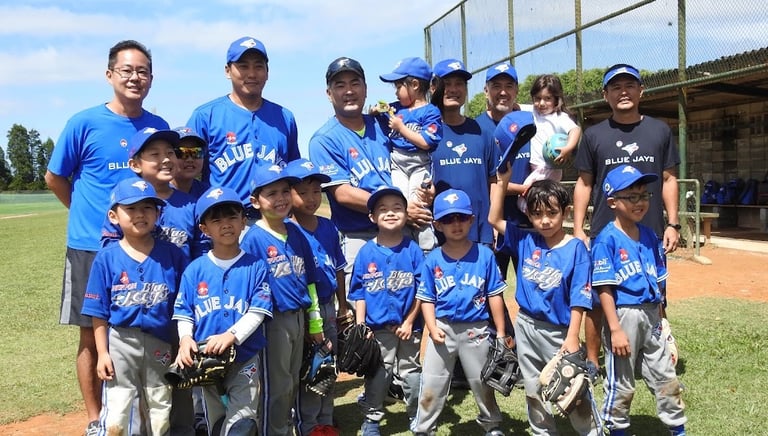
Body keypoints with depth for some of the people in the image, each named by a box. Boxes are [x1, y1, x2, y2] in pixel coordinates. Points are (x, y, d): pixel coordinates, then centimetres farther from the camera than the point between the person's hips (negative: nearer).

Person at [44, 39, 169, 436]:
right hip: (92, 247, -2)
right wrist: (90, 214, 6)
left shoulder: (159, 127, 4)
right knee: (92, 335, 6)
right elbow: (54, 179, 4)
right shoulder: (84, 123, -5)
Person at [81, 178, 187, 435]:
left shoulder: (172, 254, -5)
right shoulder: (106, 258, -5)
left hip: (161, 343, 1)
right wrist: (102, 353, -5)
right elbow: (99, 313, -2)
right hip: (120, 343, -1)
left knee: (161, 412, 17)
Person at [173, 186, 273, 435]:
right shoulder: (195, 269, 0)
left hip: (245, 358, -2)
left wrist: (231, 335, -25)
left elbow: (258, 311, -11)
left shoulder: (255, 266, -5)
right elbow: (183, 312, 2)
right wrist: (185, 338, -16)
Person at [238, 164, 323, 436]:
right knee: (277, 386, 6)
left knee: (292, 383, 19)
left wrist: (315, 322, 12)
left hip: (298, 318, 6)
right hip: (273, 321, -6)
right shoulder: (252, 239, -13)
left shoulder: (296, 232, 6)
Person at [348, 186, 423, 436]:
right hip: (377, 329, 0)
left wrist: (409, 322, -8)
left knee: (412, 374, 14)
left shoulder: (413, 250, -6)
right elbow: (359, 293, -1)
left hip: (408, 327, 0)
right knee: (377, 376, 10)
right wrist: (360, 326, -6)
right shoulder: (366, 253, -5)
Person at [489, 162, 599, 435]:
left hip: (558, 331, -4)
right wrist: (503, 181, -2)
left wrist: (572, 337, -17)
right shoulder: (525, 242, 1)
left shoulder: (575, 248, -11)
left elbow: (578, 298, -13)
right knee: (534, 394, 17)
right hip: (526, 327, 5)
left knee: (574, 392, 6)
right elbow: (494, 220, 4)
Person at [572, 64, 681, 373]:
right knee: (597, 300, 5)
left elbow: (669, 179, 10)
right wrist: (578, 229, 0)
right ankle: (591, 362, 18)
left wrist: (672, 223, 2)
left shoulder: (659, 131, 7)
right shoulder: (594, 135, 4)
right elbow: (584, 184, 6)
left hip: (651, 234, 1)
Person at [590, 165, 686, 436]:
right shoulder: (607, 239, -14)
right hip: (623, 316, -6)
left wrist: (659, 319, 12)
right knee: (621, 384, 9)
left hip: (651, 316, 6)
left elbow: (656, 282, 12)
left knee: (667, 379, 17)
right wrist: (615, 329, -19)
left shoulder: (649, 236, 6)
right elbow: (604, 289, -16)